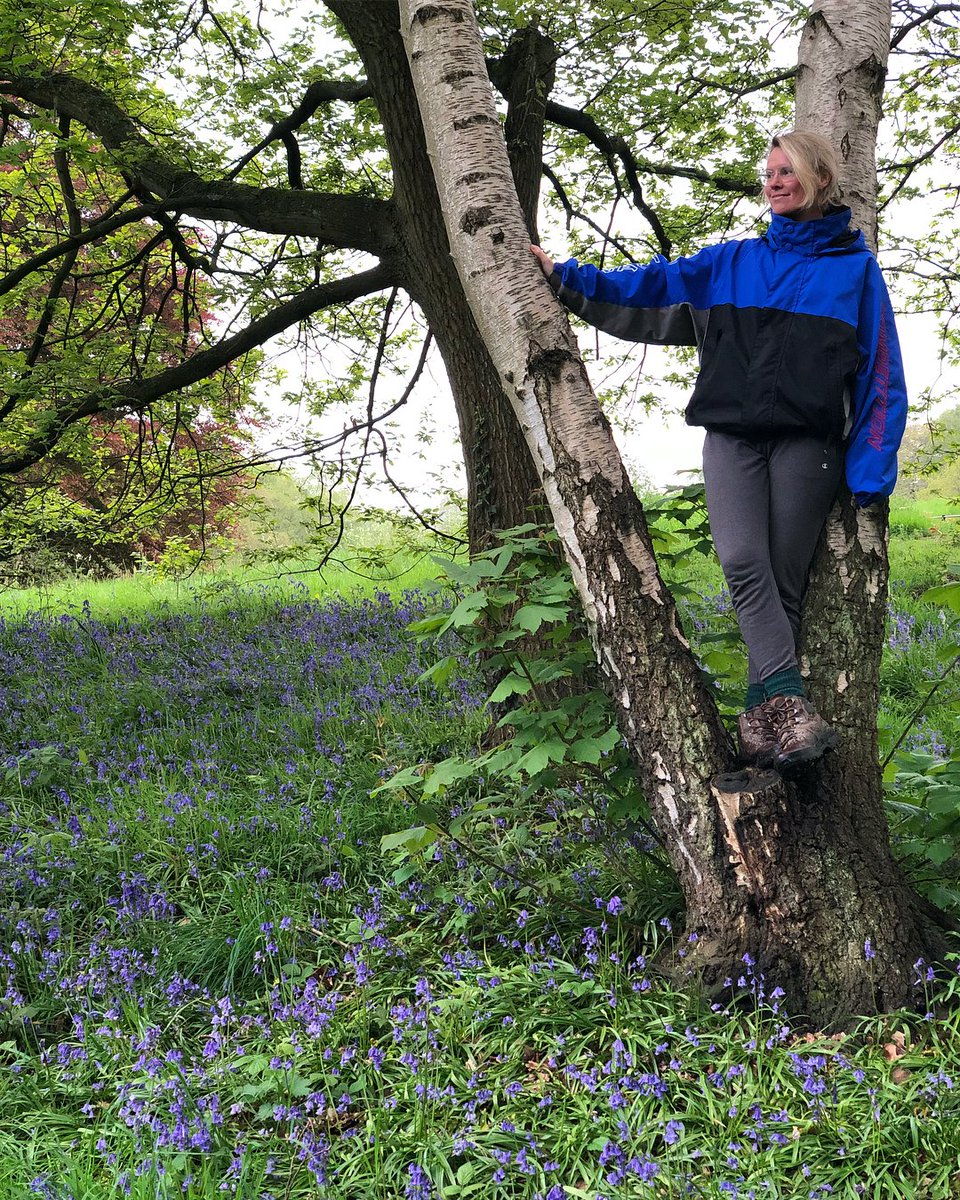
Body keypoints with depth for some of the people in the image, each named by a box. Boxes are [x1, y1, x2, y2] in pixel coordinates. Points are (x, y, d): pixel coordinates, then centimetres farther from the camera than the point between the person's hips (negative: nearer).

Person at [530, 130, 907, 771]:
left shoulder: (856, 267, 10)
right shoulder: (732, 262, 18)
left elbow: (881, 373, 6)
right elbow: (652, 284, 16)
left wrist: (872, 470, -2)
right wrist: (566, 278, 8)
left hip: (807, 442, -2)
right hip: (732, 434, 2)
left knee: (783, 579, -4)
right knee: (742, 562, -18)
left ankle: (763, 719, 0)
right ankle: (788, 702, -22)